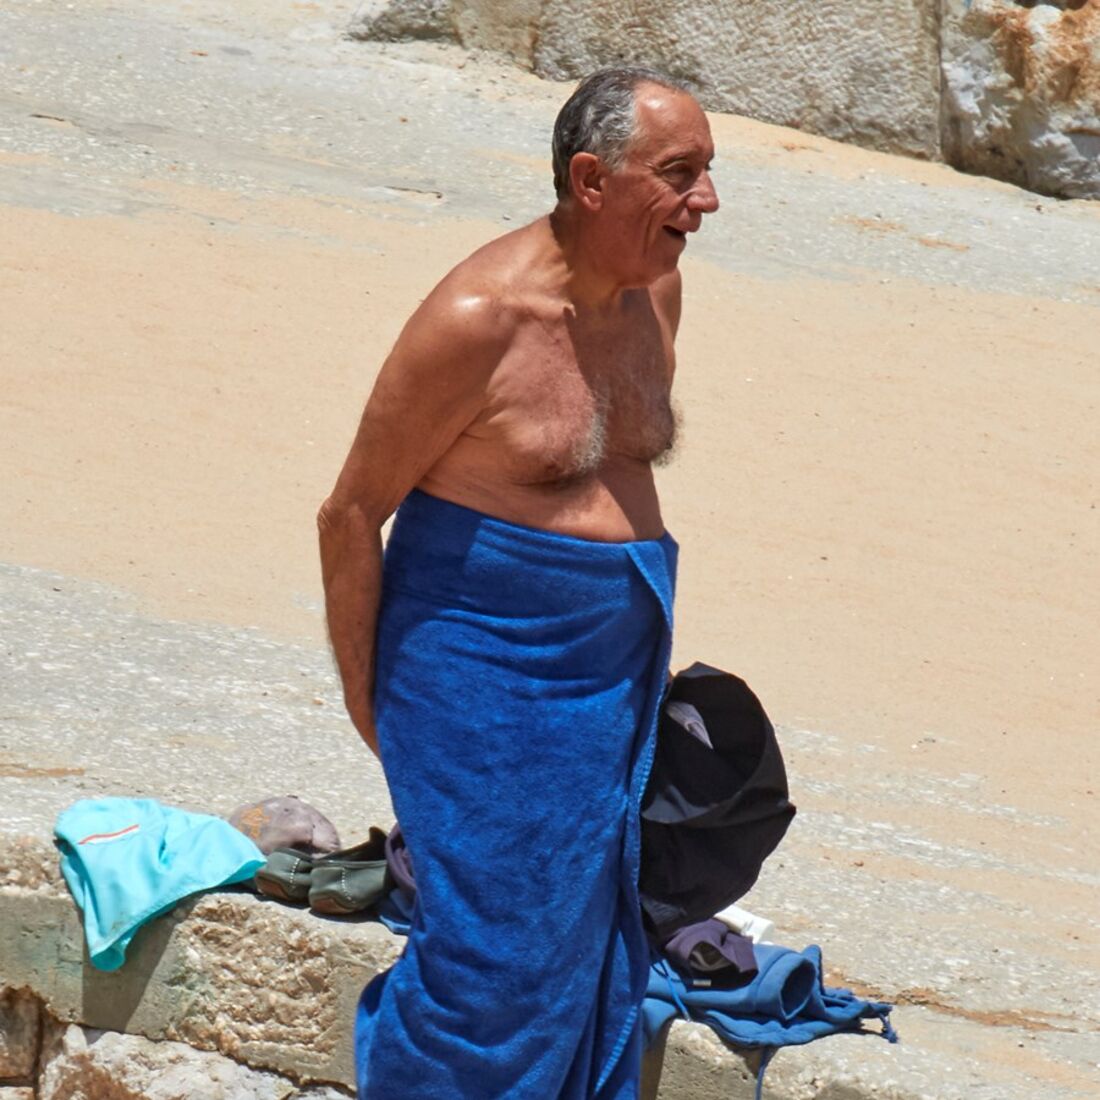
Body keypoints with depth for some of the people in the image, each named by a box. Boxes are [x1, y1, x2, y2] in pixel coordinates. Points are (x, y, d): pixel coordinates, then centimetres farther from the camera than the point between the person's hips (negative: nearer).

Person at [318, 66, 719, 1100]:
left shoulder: (654, 291, 4)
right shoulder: (477, 317, -19)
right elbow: (351, 515, -11)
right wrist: (364, 694, -6)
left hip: (616, 667, 7)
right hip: (485, 667, -7)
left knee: (595, 939, 8)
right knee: (496, 948, -7)